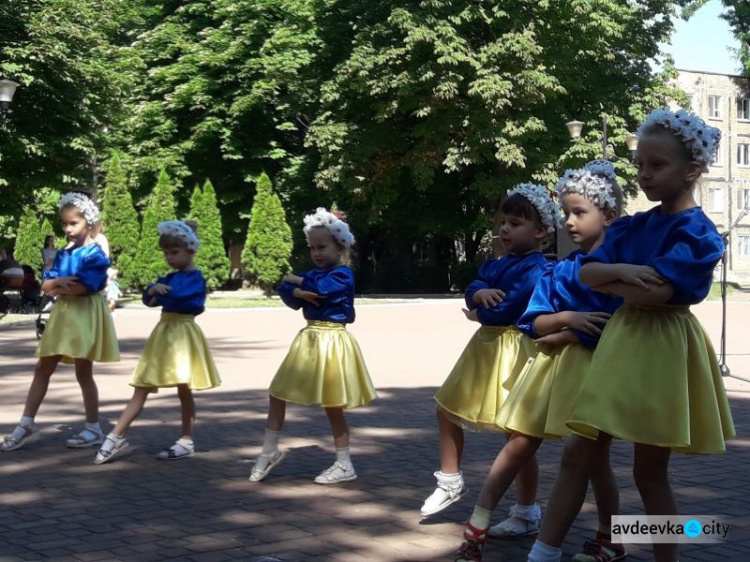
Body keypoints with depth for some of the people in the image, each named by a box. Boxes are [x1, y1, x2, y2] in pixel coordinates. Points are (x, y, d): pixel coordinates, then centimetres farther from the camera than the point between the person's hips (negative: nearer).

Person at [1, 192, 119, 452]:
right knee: (42, 369, 7)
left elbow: (83, 287, -21)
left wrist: (57, 287, -7)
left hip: (85, 314, -7)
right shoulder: (62, 254, 10)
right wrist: (59, 281, -18)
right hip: (63, 314, 7)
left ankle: (94, 428, 11)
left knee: (83, 373, 0)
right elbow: (45, 286, 4)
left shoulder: (95, 254, -11)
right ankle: (26, 424, 12)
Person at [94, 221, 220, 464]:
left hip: (182, 333, -7)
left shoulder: (195, 278, -8)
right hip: (164, 333, 8)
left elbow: (177, 296, -23)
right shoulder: (170, 278, 16)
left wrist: (159, 295, -4)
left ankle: (187, 441, 11)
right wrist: (153, 289, -14)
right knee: (141, 388, 3)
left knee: (184, 390, 0)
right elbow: (148, 297, 8)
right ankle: (117, 436, 1)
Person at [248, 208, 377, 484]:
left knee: (332, 406, 0)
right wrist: (299, 292, -19)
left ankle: (345, 465, 13)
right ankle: (270, 450, 21)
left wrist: (296, 279, -8)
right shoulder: (315, 274, 11)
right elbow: (285, 291, 3)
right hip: (309, 339, 8)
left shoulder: (343, 274, -11)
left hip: (332, 342, -8)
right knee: (277, 392, 8)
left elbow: (319, 287, -26)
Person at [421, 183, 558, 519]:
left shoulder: (535, 270, -17)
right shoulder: (499, 265, 12)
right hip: (486, 346, 10)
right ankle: (450, 483, 30)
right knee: (446, 410, 16)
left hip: (513, 353, -10)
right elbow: (473, 289, 0)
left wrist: (479, 313, -4)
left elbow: (501, 311, -23)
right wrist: (480, 293, -22)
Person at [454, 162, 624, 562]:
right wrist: (567, 319, -15)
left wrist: (559, 336, -10)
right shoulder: (559, 270, 9)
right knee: (520, 445, 5)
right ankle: (476, 529, 8)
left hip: (593, 368, -5)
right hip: (552, 365, 5)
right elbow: (533, 324, 4)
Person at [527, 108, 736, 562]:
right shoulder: (632, 227, 9)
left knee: (650, 471, 3)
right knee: (578, 454, 5)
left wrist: (607, 279, -8)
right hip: (622, 341, 7)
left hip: (662, 349, -7)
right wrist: (622, 271, -19)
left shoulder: (699, 233, -12)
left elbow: (656, 293, -24)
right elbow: (586, 272, 0)